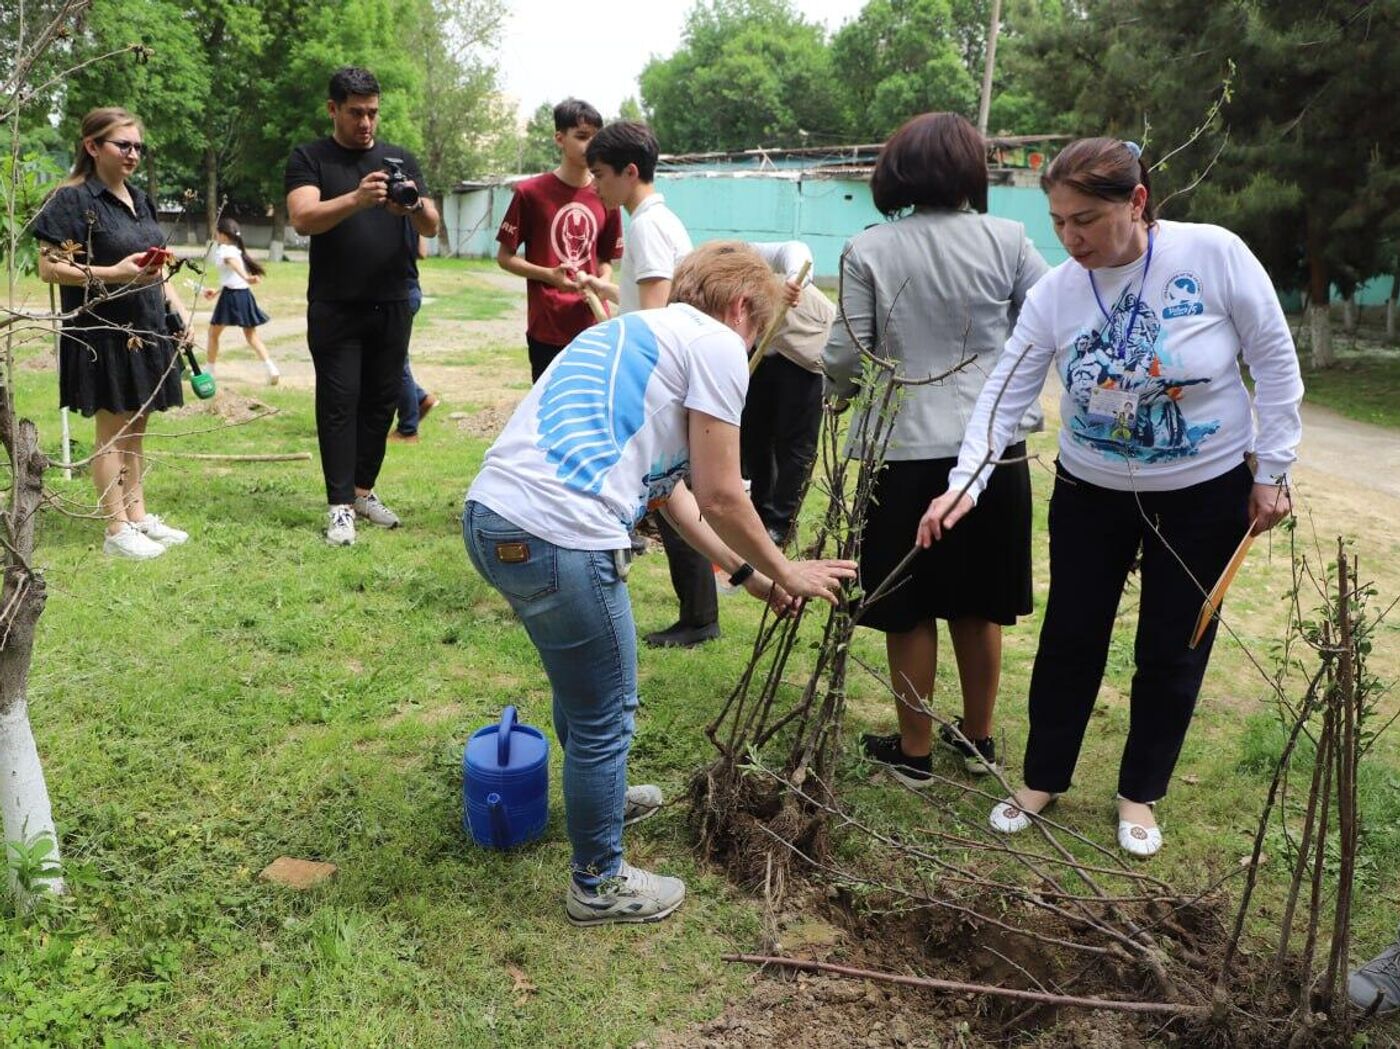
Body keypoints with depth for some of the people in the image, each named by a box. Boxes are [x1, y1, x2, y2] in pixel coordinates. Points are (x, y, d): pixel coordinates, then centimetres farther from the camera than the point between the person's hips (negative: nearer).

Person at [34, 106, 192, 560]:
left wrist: (175, 304, 10)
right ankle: (117, 531, 5)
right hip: (103, 331, -7)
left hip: (145, 328, 7)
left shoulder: (139, 198, 14)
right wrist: (115, 274, -24)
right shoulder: (72, 199, -11)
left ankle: (138, 515, 22)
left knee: (135, 428, 13)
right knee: (112, 430, -2)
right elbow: (49, 268, -15)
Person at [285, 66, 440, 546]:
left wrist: (415, 206, -20)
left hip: (393, 305, 3)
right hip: (335, 307, -3)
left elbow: (431, 228, 4)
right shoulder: (310, 159, 2)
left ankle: (364, 490, 19)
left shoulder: (400, 159, 11)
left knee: (382, 400, 7)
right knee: (339, 402, -4)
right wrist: (358, 199, -31)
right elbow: (303, 218, -15)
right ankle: (340, 505, -1)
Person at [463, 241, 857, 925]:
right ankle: (599, 886, 29)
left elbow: (671, 489, 31)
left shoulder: (640, 331, 28)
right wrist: (784, 573, 15)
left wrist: (746, 572, 35)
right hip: (558, 539, -10)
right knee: (605, 718, 10)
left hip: (490, 515, 10)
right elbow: (720, 498, -2)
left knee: (582, 685, 32)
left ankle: (599, 798, 56)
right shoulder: (717, 344, 0)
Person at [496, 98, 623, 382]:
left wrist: (603, 284, -5)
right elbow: (504, 257, 1)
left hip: (594, 326, 3)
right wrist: (549, 275, -15)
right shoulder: (530, 192, -4)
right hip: (547, 328, -3)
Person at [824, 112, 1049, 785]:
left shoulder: (868, 250, -6)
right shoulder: (1005, 240, -3)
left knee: (911, 610, 11)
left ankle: (914, 751, 24)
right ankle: (977, 740, 33)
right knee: (979, 605, 17)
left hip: (906, 451, -2)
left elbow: (845, 357, -7)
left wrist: (839, 389, 15)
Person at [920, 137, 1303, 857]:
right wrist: (964, 481, -25)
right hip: (1091, 494, 2)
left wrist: (1270, 472, -8)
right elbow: (1007, 391, -12)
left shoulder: (1214, 255, -19)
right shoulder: (1054, 292, -11)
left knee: (1172, 653, 10)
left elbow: (1275, 365, -10)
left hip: (1203, 496, -1)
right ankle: (1042, 780, 29)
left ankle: (1139, 794, 31)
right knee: (1069, 639, 9)